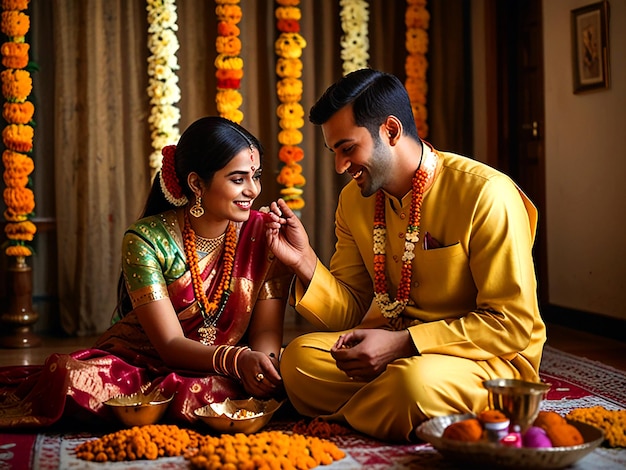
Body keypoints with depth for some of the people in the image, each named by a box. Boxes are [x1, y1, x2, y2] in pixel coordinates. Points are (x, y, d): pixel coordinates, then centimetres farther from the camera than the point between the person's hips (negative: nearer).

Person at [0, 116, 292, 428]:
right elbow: (170, 344, -18)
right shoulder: (147, 240, -12)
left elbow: (267, 331, -6)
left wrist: (264, 361, -31)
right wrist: (237, 359, -36)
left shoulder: (266, 234, -5)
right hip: (138, 363, -2)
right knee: (72, 376, -35)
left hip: (215, 377, 3)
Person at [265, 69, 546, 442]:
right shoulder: (354, 201, 4)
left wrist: (400, 343, -24)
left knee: (415, 380, -37)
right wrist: (305, 263, -13)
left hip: (488, 358, -5)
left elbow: (513, 325, -19)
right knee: (299, 358, -19)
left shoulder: (487, 196, -18)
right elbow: (350, 313, 7)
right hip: (395, 348, 6)